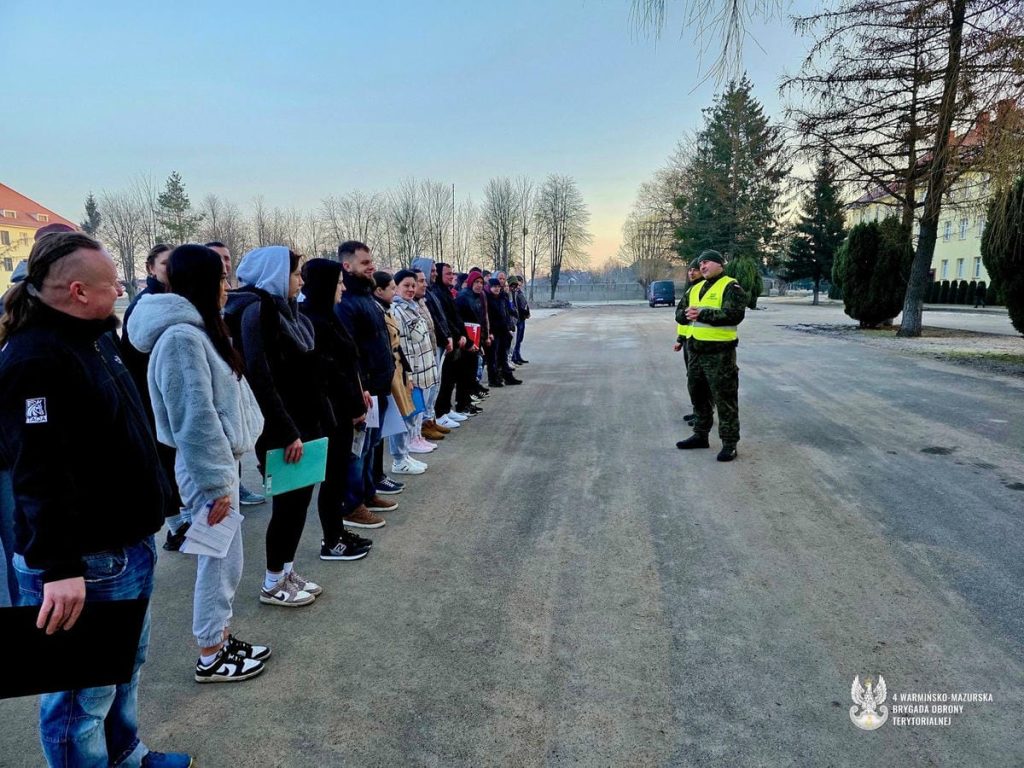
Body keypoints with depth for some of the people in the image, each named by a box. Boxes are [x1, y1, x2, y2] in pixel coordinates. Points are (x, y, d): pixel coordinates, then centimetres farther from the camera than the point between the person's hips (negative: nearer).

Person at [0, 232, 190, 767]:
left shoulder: (94, 338, 11)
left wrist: (152, 507, 26)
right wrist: (58, 567, -32)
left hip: (126, 545, 11)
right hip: (83, 562, -10)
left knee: (124, 665, 26)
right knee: (84, 693, 7)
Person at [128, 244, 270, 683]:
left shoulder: (197, 330, 11)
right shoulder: (182, 337, -21)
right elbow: (195, 419, -23)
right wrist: (215, 483, -19)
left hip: (218, 458, 10)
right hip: (206, 466, -10)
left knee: (222, 558, 19)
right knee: (221, 560, 3)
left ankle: (221, 639, 33)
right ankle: (210, 658, 20)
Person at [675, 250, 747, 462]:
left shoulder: (731, 287, -9)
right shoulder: (696, 288, 16)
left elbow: (734, 315, -22)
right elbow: (681, 314, 18)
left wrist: (702, 314, -21)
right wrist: (688, 313, -7)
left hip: (720, 353, -8)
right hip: (696, 350, 8)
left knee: (725, 399, -2)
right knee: (698, 395, 18)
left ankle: (730, 443, 6)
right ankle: (700, 435, 32)